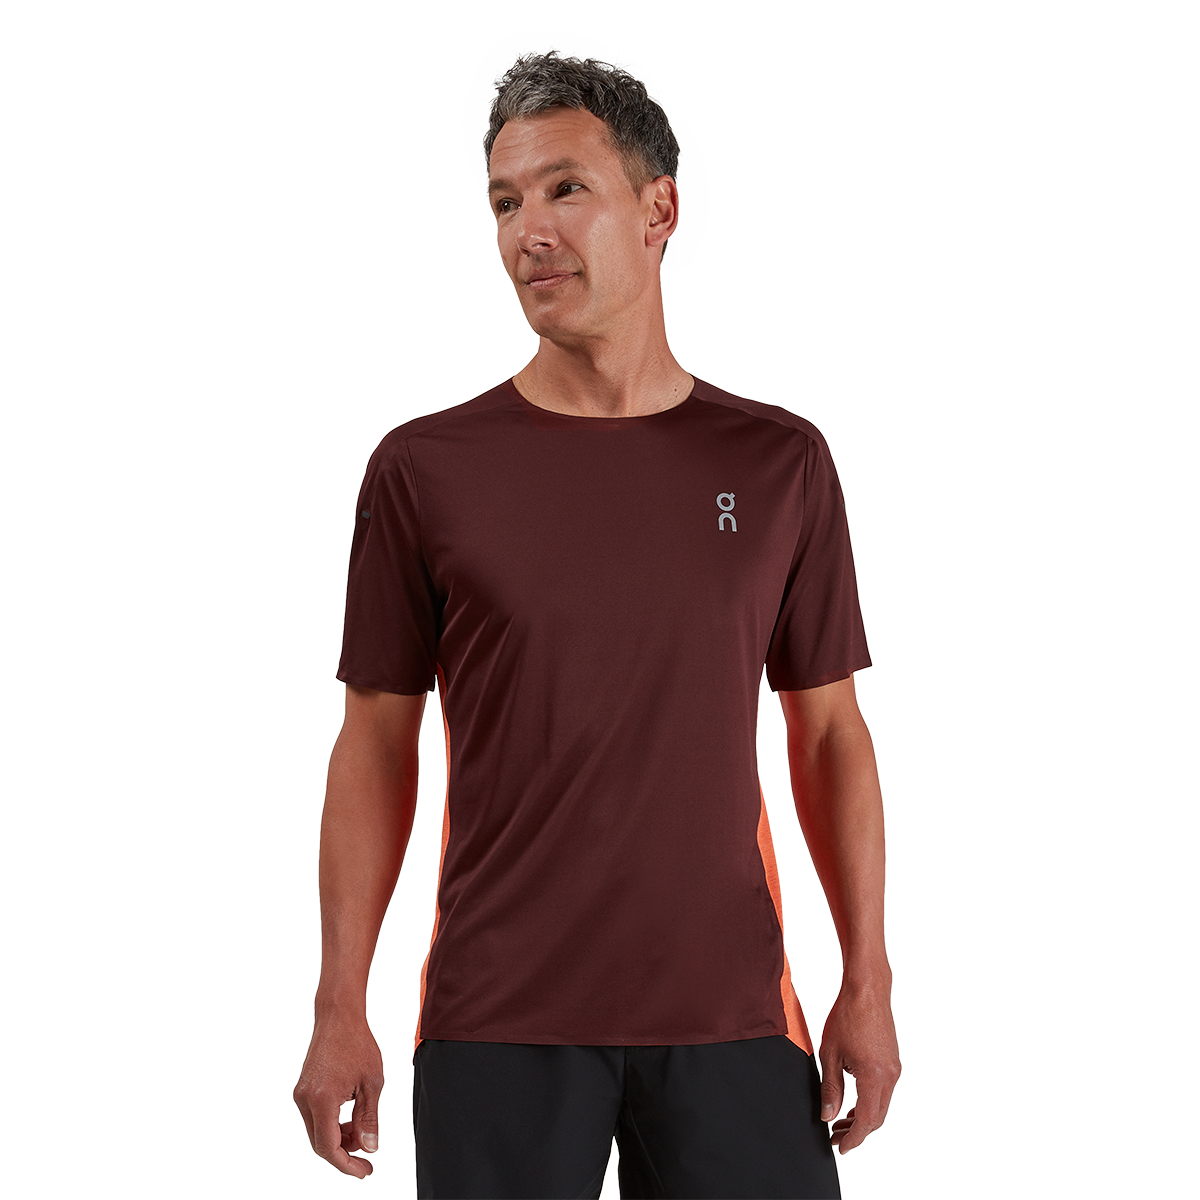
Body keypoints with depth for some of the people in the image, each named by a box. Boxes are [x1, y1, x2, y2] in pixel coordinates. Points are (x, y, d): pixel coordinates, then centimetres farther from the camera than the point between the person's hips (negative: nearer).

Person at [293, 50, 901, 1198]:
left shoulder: (779, 463, 5)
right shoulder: (424, 468, 1)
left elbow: (829, 729, 9)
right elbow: (375, 744, 4)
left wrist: (868, 984, 3)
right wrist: (340, 1008, -1)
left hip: (728, 1016, 1)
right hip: (497, 1020, -1)